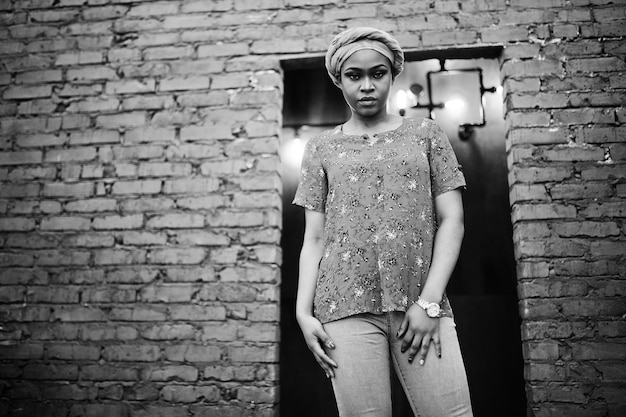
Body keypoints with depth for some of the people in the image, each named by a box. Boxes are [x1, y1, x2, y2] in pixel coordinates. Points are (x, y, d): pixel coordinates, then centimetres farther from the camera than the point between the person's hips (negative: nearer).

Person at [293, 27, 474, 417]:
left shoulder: (425, 133, 12)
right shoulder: (322, 148, 13)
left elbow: (452, 220, 5)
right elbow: (314, 239, 10)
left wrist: (429, 301, -5)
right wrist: (304, 311, -1)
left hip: (422, 303, 0)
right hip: (347, 306, 0)